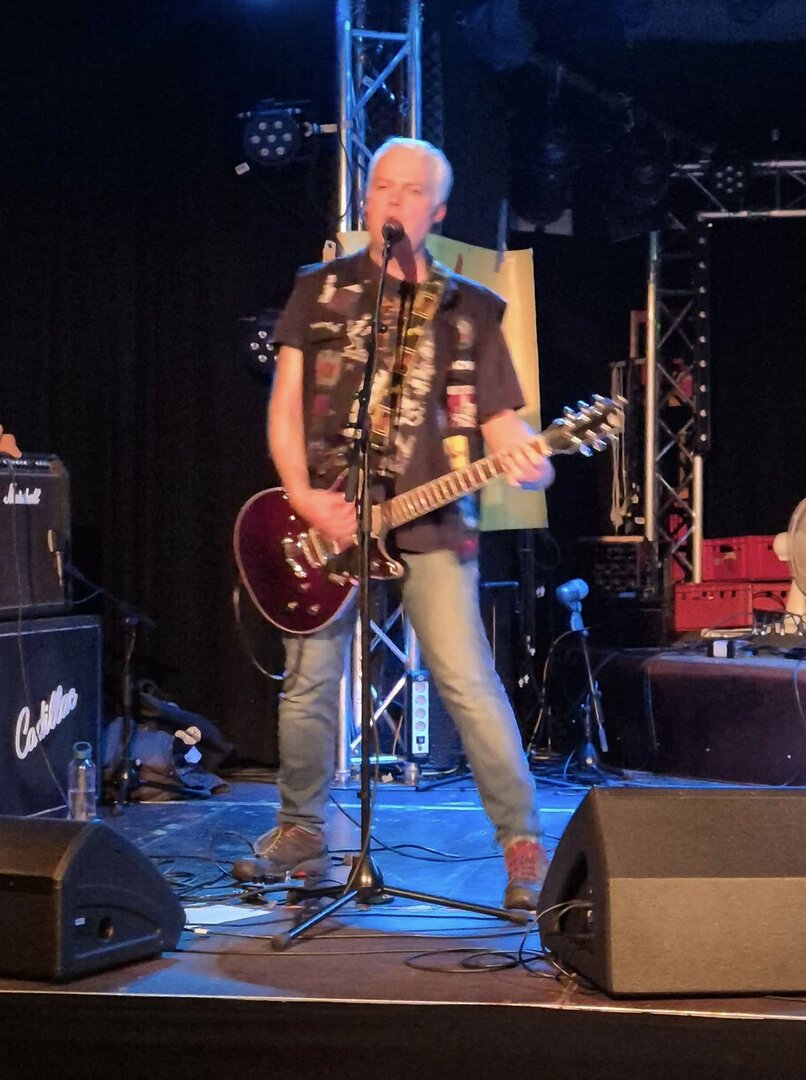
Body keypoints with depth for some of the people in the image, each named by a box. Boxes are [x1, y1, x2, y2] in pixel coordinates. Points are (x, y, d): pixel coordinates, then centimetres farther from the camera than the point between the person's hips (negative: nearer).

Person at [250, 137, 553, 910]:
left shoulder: (469, 309, 10)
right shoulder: (320, 290, 10)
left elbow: (501, 418, 6)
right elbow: (286, 401, 5)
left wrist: (527, 462, -17)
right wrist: (303, 500, -9)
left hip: (430, 522, -1)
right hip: (326, 513, 2)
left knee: (467, 682, -12)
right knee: (310, 682, 5)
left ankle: (523, 844, -4)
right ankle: (301, 833, 25)